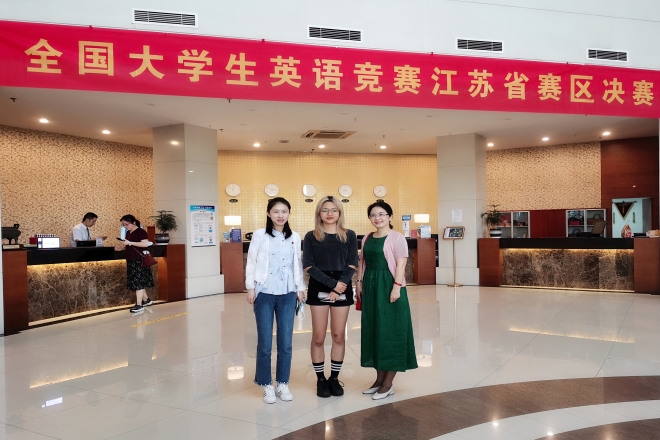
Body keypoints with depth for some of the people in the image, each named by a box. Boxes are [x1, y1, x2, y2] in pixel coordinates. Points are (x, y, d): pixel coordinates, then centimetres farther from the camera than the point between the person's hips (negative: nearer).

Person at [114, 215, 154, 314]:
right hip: (131, 260, 8)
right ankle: (146, 300, 26)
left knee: (139, 282, -8)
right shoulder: (128, 233, 14)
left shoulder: (141, 232, -11)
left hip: (139, 260, -8)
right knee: (139, 282, 13)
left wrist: (130, 243, -23)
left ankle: (139, 305, -6)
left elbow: (146, 244, -22)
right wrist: (121, 247, -2)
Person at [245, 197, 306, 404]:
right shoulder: (259, 235, -1)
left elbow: (297, 265, 12)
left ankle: (283, 384, 20)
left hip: (287, 294, 3)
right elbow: (251, 262, 0)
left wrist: (300, 288, 10)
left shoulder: (295, 237, 8)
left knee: (286, 342, 5)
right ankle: (267, 385, 16)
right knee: (265, 343, 1)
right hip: (264, 293, -3)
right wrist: (250, 287, -4)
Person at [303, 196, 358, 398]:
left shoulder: (349, 236, 4)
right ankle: (321, 379, 16)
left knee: (338, 336, 7)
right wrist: (331, 283, -15)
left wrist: (338, 287, -13)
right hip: (318, 288, -1)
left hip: (343, 288, 1)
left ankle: (334, 378, 19)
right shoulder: (311, 237, 1)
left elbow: (352, 265, -1)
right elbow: (308, 266, -6)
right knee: (318, 337, 2)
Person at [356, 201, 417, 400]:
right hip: (371, 287, 7)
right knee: (373, 330, 11)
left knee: (390, 331, -1)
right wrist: (359, 282, 11)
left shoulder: (396, 237, -8)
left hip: (388, 287, -7)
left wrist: (397, 287, -21)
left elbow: (401, 264, -14)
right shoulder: (367, 238, 13)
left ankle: (388, 383, 7)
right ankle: (379, 379, 22)